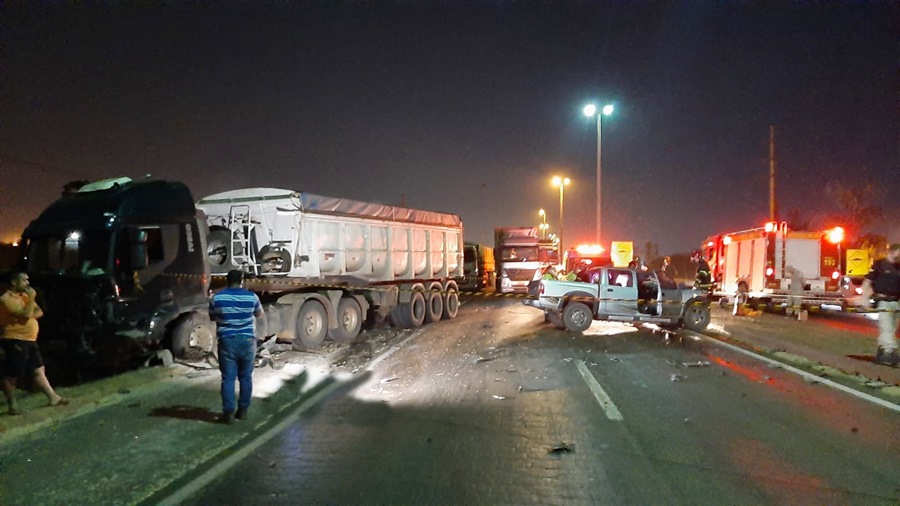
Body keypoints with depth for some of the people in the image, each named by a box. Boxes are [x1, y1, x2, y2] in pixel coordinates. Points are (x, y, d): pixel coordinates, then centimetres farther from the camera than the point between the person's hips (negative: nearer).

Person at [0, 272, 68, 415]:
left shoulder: (25, 295, 14)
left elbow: (39, 312, 9)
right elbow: (25, 314, -25)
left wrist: (29, 315, -10)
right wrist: (32, 298, -16)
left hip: (30, 340, 9)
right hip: (15, 341, -9)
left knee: (39, 370, 11)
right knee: (12, 375, 0)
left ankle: (53, 397, 15)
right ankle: (12, 406, 9)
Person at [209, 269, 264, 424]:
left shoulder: (217, 298, -4)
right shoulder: (251, 297, -4)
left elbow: (212, 317, 12)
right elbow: (259, 314, 14)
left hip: (227, 341, -1)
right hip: (247, 341, 1)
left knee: (228, 378, 3)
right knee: (246, 377, 11)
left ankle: (228, 412, 2)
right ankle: (243, 410, 17)